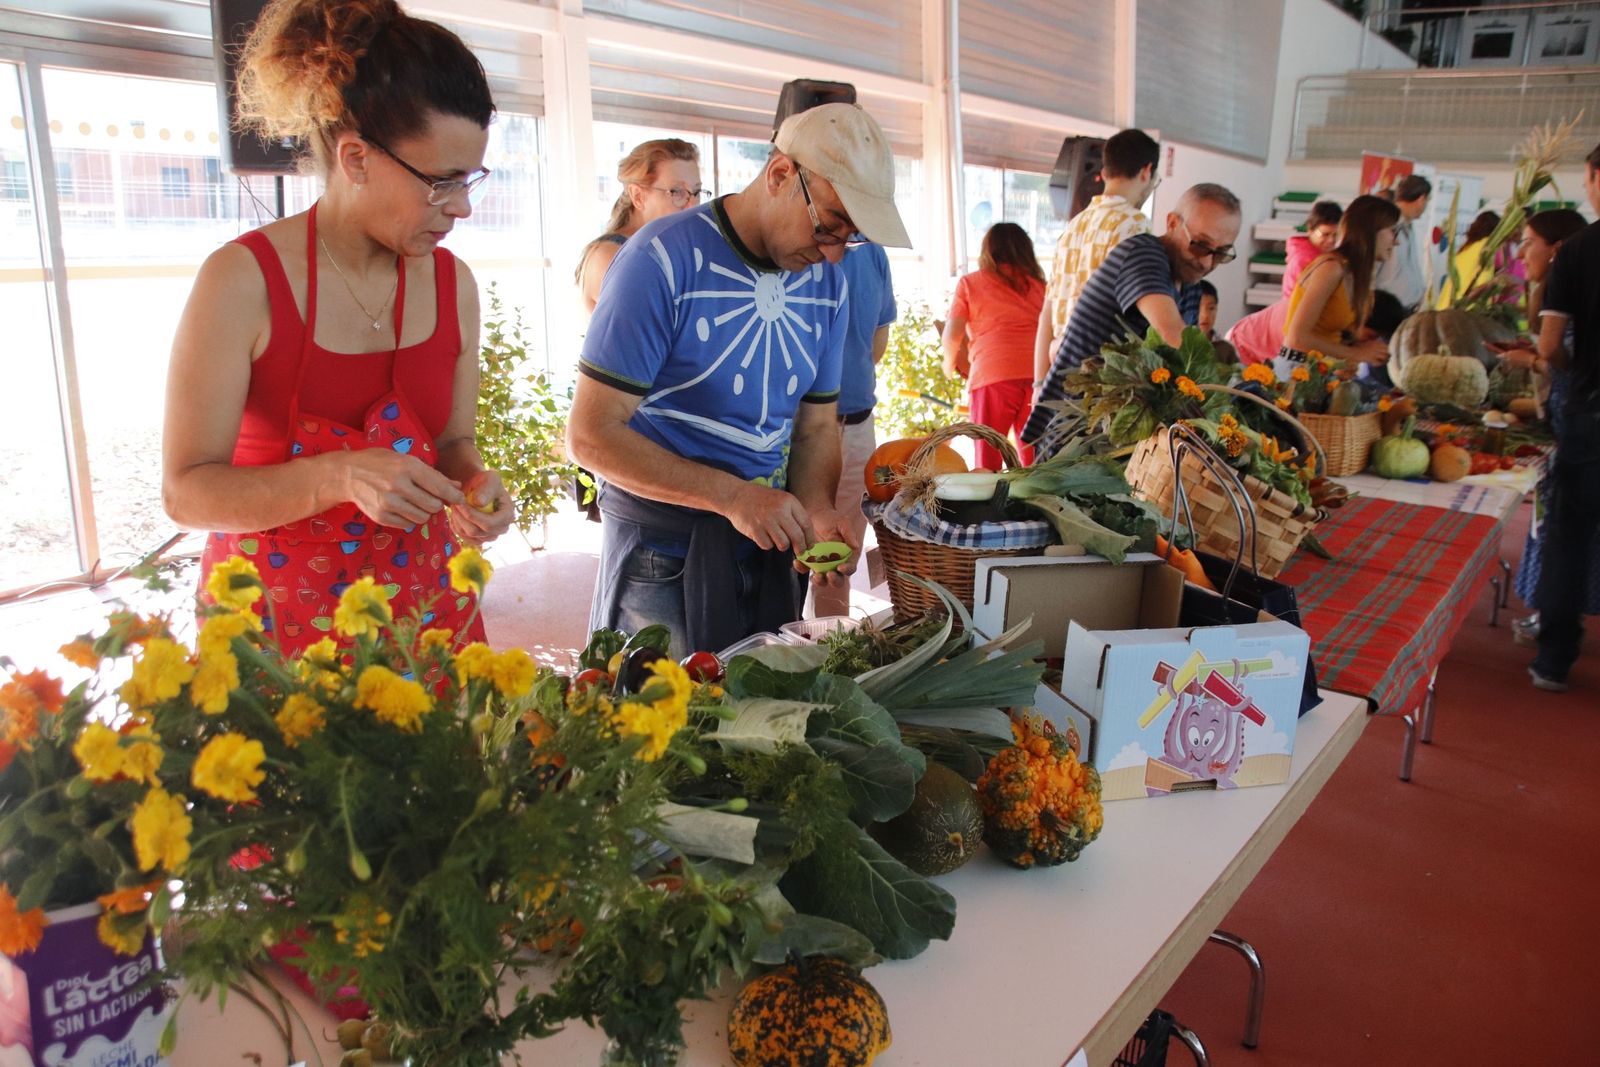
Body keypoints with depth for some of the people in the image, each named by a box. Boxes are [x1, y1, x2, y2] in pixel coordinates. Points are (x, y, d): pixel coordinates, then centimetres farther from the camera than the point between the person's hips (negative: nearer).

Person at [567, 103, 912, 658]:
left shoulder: (826, 279, 2)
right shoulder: (665, 258, -18)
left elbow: (816, 425, 10)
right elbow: (591, 435, -20)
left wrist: (817, 510, -10)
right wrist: (733, 496, -26)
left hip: (768, 546, 6)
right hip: (663, 553, -6)